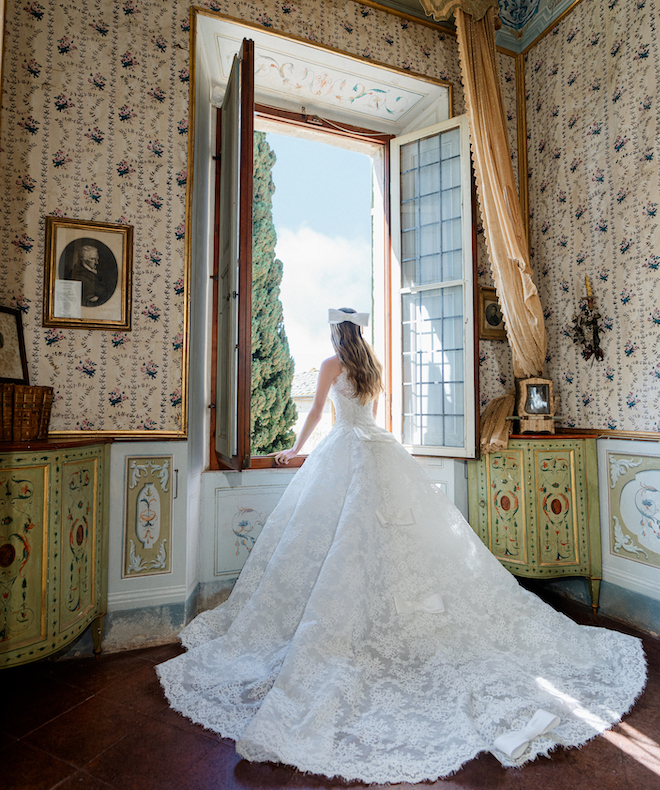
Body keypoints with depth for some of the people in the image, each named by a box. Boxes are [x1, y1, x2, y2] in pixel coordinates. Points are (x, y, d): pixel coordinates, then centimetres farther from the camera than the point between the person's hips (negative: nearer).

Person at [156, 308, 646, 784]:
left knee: (346, 532, -5)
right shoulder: (373, 368, 19)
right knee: (401, 528, 8)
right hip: (382, 449, 7)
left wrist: (296, 450, 16)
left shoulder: (332, 364, 1)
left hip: (347, 448, -6)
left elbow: (317, 411, 4)